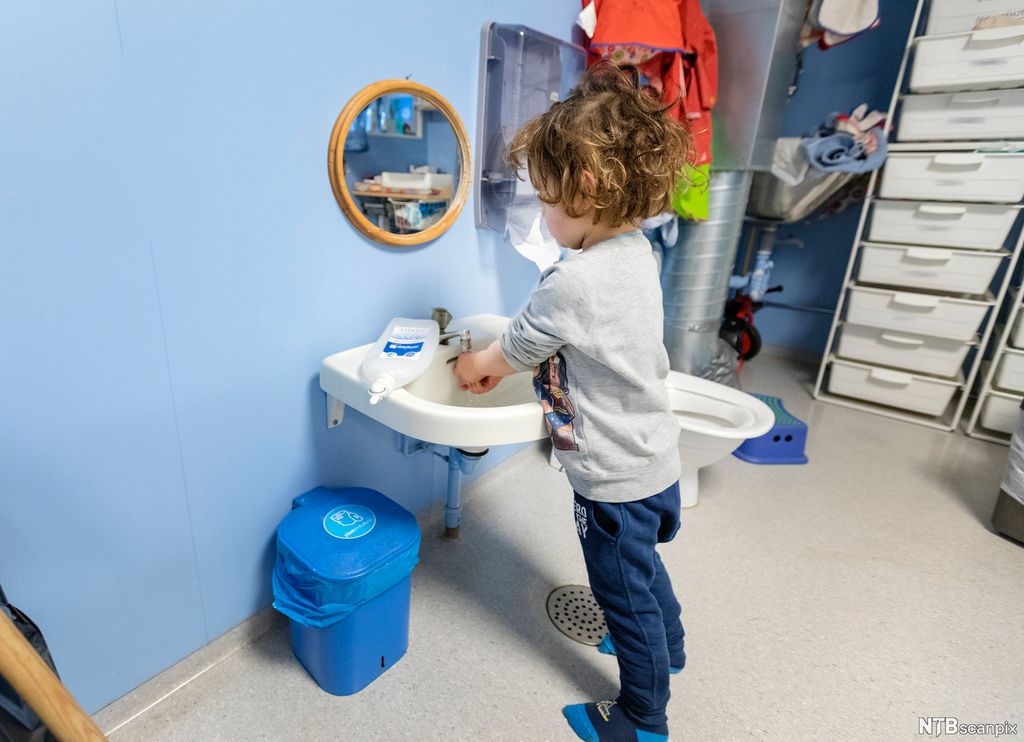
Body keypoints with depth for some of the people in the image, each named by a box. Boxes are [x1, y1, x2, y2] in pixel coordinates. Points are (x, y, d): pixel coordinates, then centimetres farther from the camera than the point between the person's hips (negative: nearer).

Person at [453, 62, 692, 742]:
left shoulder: (574, 282, -32)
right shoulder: (636, 252, -3)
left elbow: (510, 351, -14)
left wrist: (474, 366, 6)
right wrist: (504, 362, 5)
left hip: (616, 476, -8)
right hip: (653, 457, 9)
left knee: (627, 595, 16)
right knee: (643, 567, 31)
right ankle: (664, 649, 60)